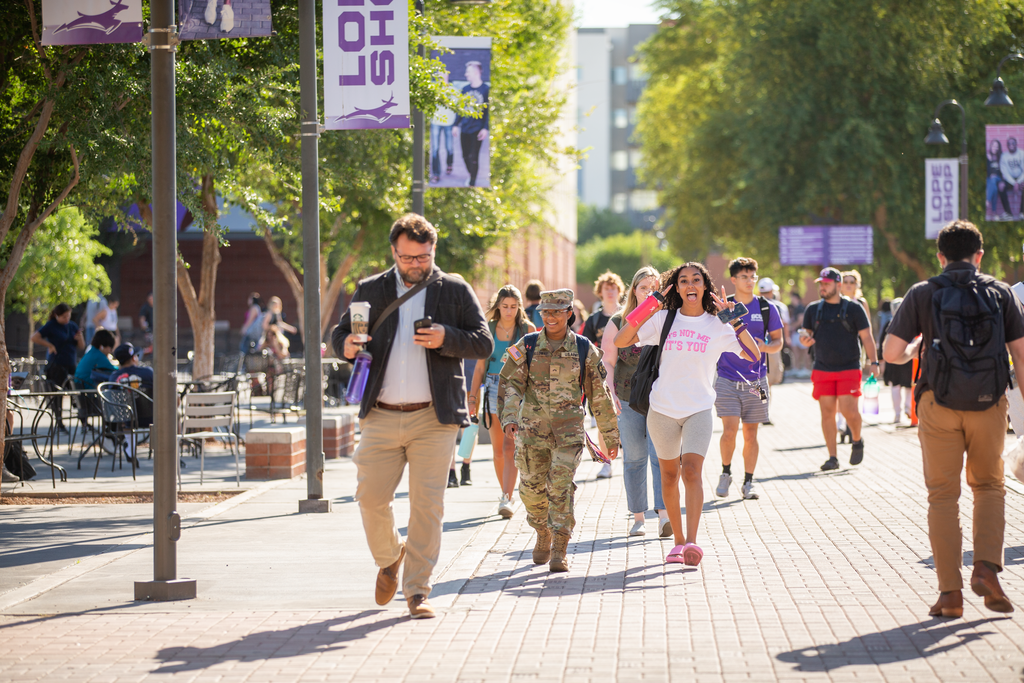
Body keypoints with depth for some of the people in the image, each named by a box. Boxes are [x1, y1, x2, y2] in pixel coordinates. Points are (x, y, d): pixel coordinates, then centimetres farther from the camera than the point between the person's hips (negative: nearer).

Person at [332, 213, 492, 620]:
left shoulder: (455, 291, 6)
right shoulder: (371, 291, 11)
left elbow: (484, 344, 4)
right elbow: (340, 333, 16)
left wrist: (446, 339, -15)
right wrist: (346, 345, -8)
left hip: (433, 418, -2)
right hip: (381, 417, 2)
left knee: (427, 505, -4)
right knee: (371, 498, 0)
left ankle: (417, 590, 4)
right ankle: (389, 559, 30)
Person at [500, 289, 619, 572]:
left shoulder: (584, 350, 1)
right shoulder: (527, 346, 3)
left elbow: (599, 395, 8)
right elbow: (511, 384, -2)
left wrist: (611, 435, 11)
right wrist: (509, 418, -19)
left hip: (569, 429, -2)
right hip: (532, 428, 2)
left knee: (560, 485, -16)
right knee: (531, 489, 5)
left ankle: (560, 551, -10)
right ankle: (543, 534, 34)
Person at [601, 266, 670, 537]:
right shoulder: (618, 322, 3)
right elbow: (607, 362, 4)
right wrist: (611, 393, -10)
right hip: (629, 399, 1)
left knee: (661, 455, -13)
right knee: (634, 458, 6)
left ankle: (664, 514, -19)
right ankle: (638, 517, 14)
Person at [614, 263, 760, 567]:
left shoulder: (717, 326, 2)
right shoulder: (663, 319, 2)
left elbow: (753, 355, -2)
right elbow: (620, 341, -5)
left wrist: (733, 317, -9)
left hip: (699, 409, -2)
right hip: (663, 409, 2)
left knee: (692, 470, -18)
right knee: (669, 474, 10)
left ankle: (692, 542, -25)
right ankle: (678, 540, 24)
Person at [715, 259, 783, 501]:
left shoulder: (767, 308, 3)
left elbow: (778, 342, 7)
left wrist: (764, 347, -14)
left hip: (756, 380, 1)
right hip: (727, 379, -1)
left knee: (750, 433, 4)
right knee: (730, 430, -12)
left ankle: (748, 483, 16)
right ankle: (725, 473, 12)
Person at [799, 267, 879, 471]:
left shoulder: (853, 309, 1)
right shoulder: (813, 309, 10)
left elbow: (866, 337, 1)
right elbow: (807, 337, 13)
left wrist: (874, 362, -10)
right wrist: (805, 338, -13)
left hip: (848, 368, -3)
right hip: (822, 369, 3)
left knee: (848, 409, -12)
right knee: (827, 412, -1)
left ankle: (857, 440, 18)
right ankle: (832, 458, 4)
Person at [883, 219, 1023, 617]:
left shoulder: (922, 294, 3)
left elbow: (891, 353, -1)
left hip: (939, 404, -1)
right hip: (988, 405, 1)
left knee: (943, 495, 7)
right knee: (989, 487, 19)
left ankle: (950, 591, 2)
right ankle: (987, 567, -1)